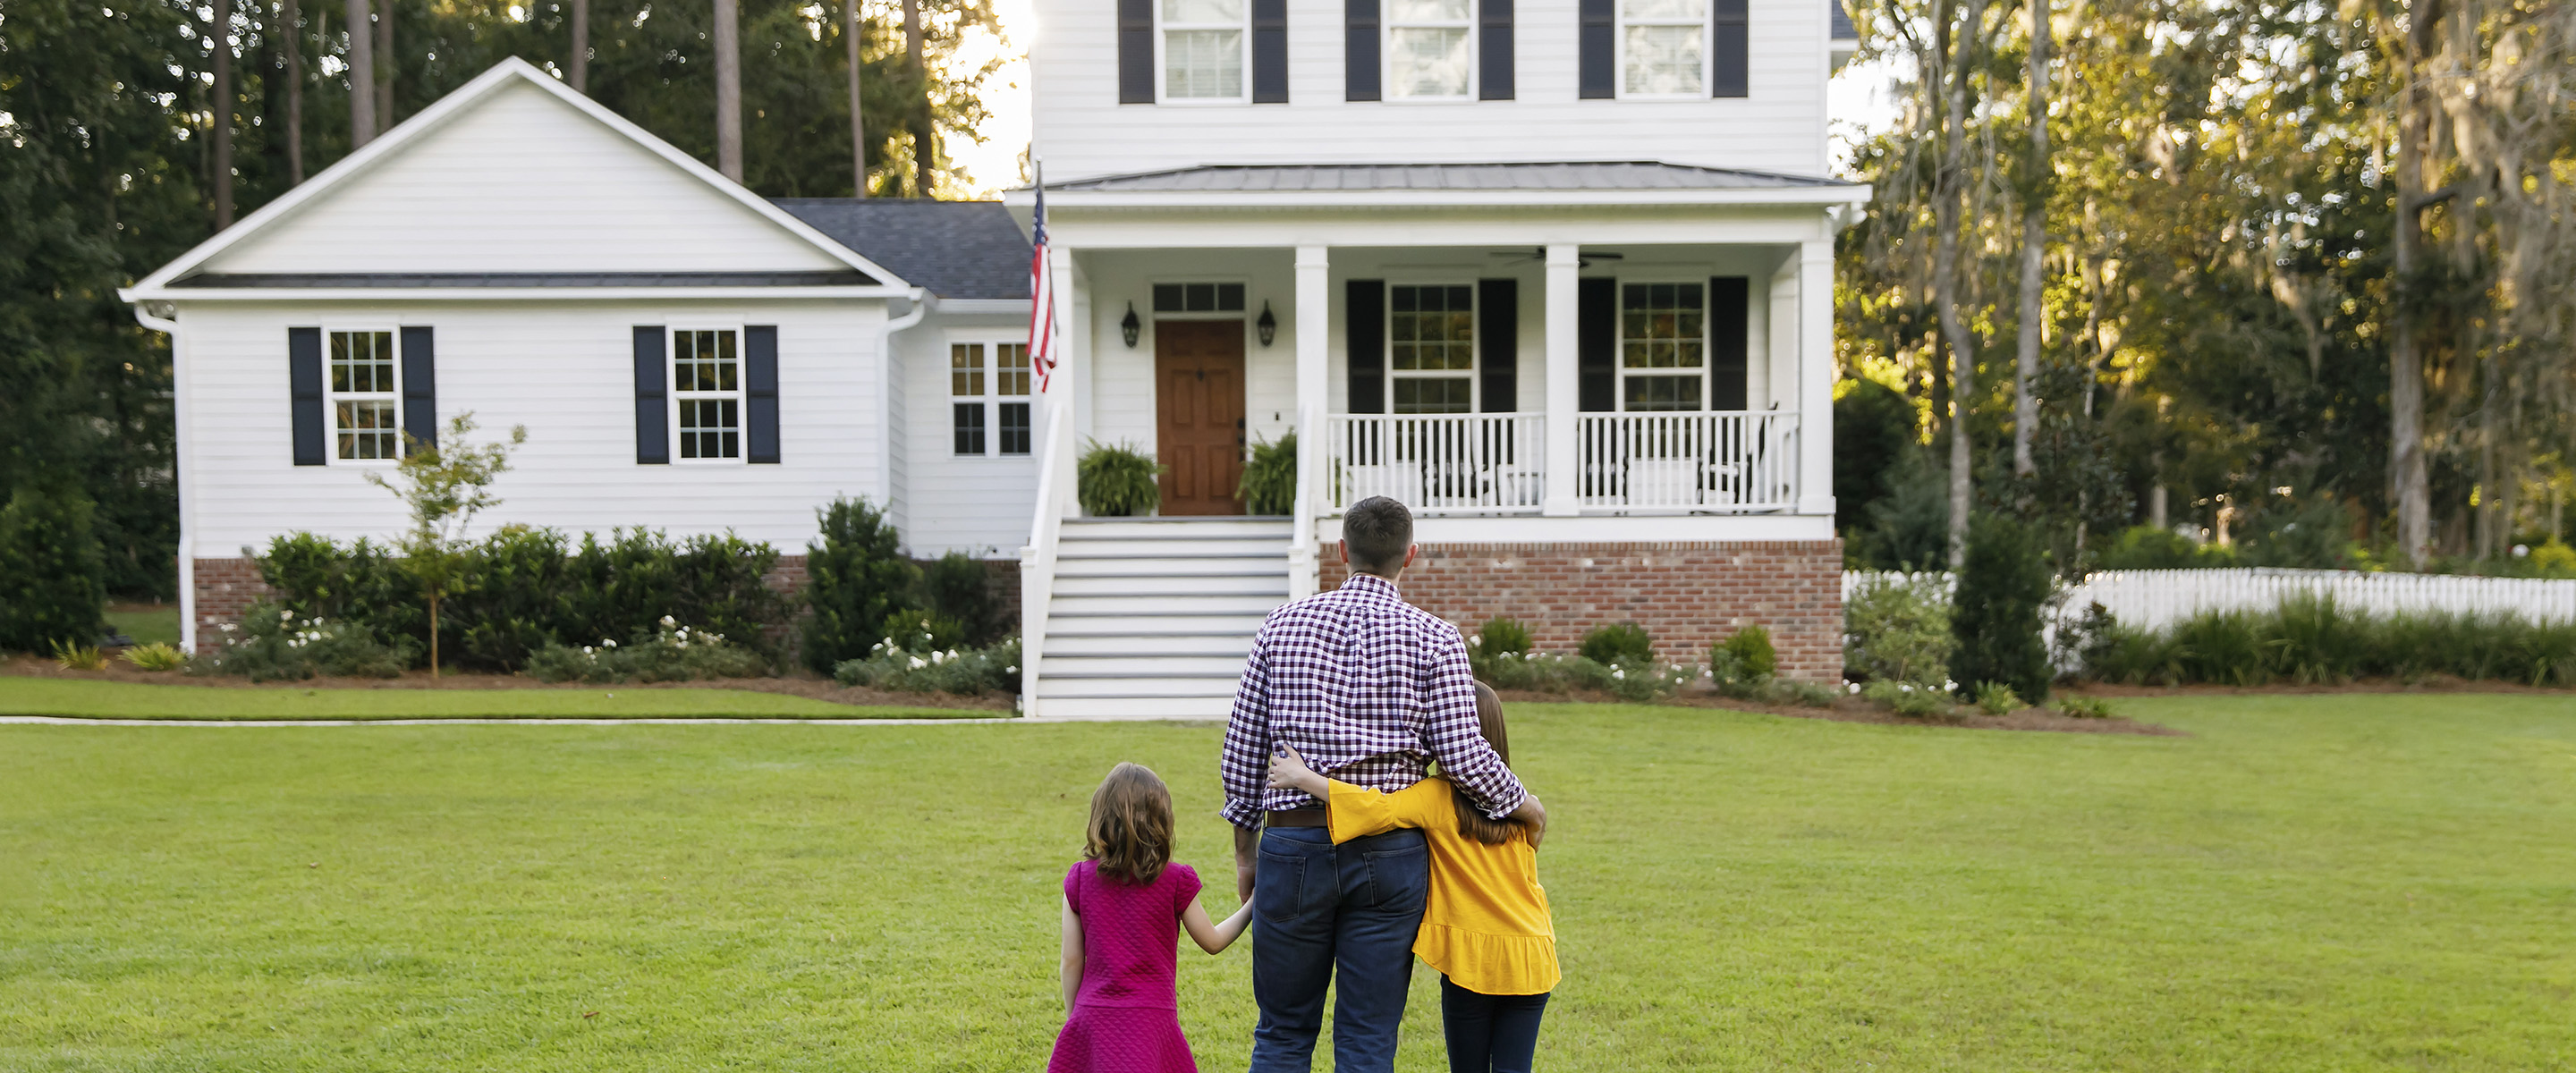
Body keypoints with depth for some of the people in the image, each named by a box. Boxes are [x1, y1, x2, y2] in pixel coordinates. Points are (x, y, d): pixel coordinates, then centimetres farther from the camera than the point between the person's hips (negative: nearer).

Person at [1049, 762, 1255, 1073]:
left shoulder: (1080, 878, 0)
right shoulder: (1175, 881, -6)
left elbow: (1072, 960, 4)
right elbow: (1212, 942, 7)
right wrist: (1251, 907, 20)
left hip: (1092, 1018, 2)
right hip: (1148, 1022, -2)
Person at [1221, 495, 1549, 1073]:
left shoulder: (1283, 623, 5)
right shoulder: (1435, 638, -2)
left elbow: (1241, 749, 5)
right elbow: (1463, 755, -9)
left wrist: (1246, 851, 15)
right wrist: (1523, 804, 10)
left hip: (1293, 846, 1)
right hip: (1388, 854, -1)